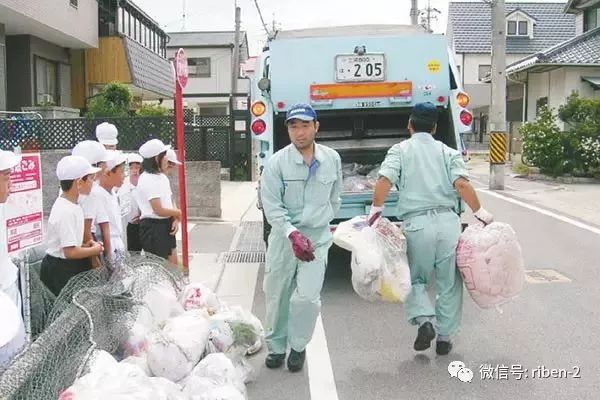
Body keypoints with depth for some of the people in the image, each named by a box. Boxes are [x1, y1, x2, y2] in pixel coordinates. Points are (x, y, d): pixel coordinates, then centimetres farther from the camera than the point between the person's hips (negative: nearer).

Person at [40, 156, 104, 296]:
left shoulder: (71, 205, 5)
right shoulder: (66, 211, -24)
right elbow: (70, 252, -25)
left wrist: (85, 245, 1)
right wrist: (95, 250, -11)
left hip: (69, 266, 9)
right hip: (61, 270, -9)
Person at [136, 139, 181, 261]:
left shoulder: (162, 177, 11)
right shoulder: (147, 179, -16)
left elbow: (170, 203, 13)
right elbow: (159, 210, -20)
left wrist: (175, 219, -6)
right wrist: (178, 213, -5)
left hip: (166, 226, 9)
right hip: (153, 228, -9)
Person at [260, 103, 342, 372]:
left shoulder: (332, 159, -1)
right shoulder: (277, 163, -10)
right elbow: (271, 205, -14)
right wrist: (293, 234, -26)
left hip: (318, 236, 1)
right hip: (284, 235, 0)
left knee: (307, 296, -11)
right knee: (277, 296, 11)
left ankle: (298, 345, 14)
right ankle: (276, 346, 32)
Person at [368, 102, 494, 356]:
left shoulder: (400, 150, 8)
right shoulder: (448, 153, 11)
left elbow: (385, 180, -8)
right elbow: (462, 184, -5)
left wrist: (375, 211, -4)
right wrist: (480, 213, 0)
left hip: (416, 223, -1)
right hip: (448, 221, 1)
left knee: (415, 279, 18)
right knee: (449, 283, 13)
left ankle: (424, 320, -4)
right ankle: (444, 337, 18)